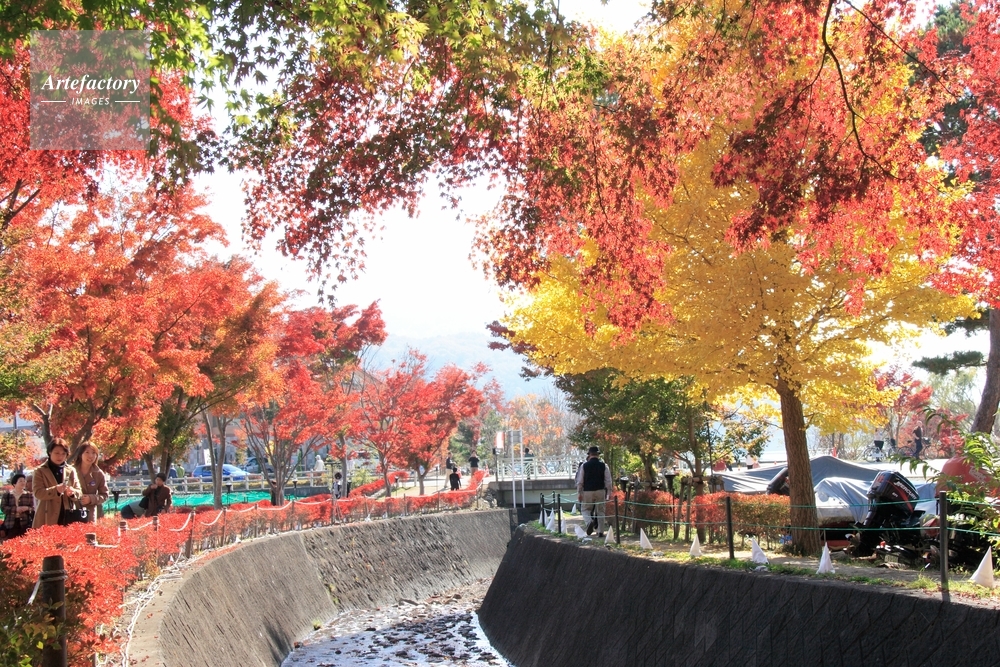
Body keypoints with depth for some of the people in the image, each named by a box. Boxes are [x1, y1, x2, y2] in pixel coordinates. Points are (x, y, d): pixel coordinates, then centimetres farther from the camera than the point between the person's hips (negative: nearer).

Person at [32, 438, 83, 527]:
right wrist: (56, 490, -24)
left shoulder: (71, 470, 13)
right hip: (47, 519, -3)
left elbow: (79, 492, 10)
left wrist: (73, 492, -13)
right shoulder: (39, 471, 4)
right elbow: (38, 492, -7)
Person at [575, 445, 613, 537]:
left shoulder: (584, 465, -3)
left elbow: (580, 481, -1)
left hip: (587, 491, -1)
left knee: (585, 509, 12)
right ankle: (600, 532, 11)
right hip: (600, 491, 1)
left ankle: (589, 521, -18)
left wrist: (579, 493, 5)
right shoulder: (604, 465, -1)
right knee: (600, 511, 11)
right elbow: (608, 481, -2)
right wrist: (609, 493, 5)